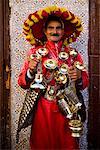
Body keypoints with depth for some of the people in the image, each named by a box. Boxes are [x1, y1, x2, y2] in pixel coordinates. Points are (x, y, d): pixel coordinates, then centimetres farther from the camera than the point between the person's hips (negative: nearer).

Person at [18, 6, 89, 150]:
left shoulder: (73, 54, 5)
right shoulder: (35, 52, 1)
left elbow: (85, 82, 6)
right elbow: (22, 83, 0)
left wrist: (79, 77, -14)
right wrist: (30, 71, -18)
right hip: (42, 109, -1)